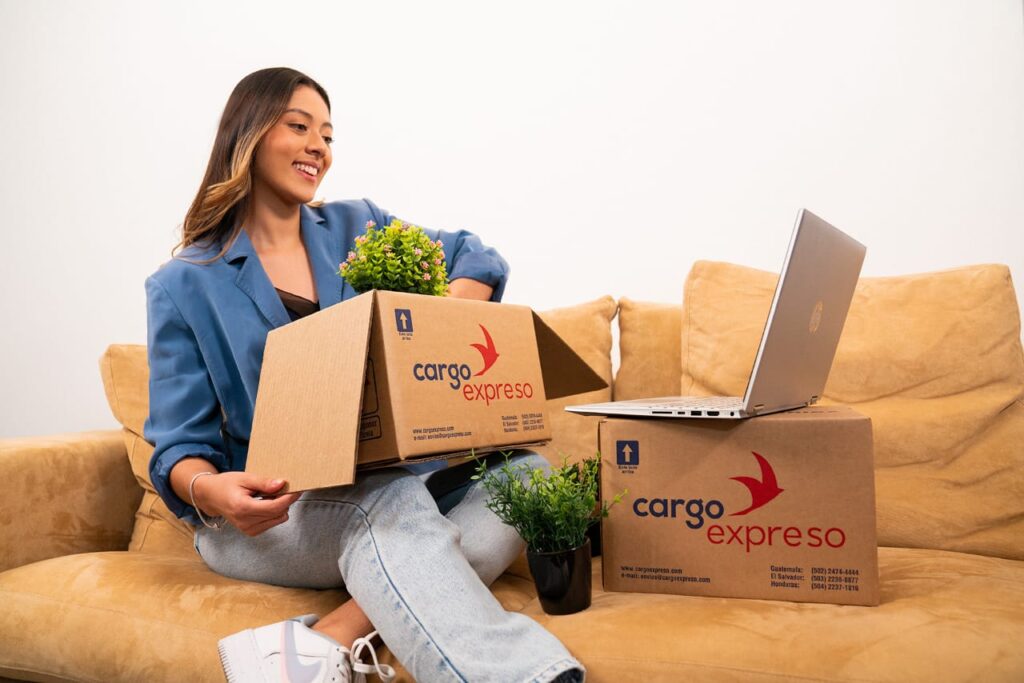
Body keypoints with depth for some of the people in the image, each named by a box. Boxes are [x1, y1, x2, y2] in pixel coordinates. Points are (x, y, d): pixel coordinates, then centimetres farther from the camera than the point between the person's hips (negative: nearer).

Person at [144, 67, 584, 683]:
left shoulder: (357, 227, 12)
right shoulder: (184, 286, 3)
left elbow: (480, 259, 14)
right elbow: (180, 443, -1)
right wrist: (210, 489, -26)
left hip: (386, 479, 4)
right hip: (267, 516, -3)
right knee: (390, 500, -36)